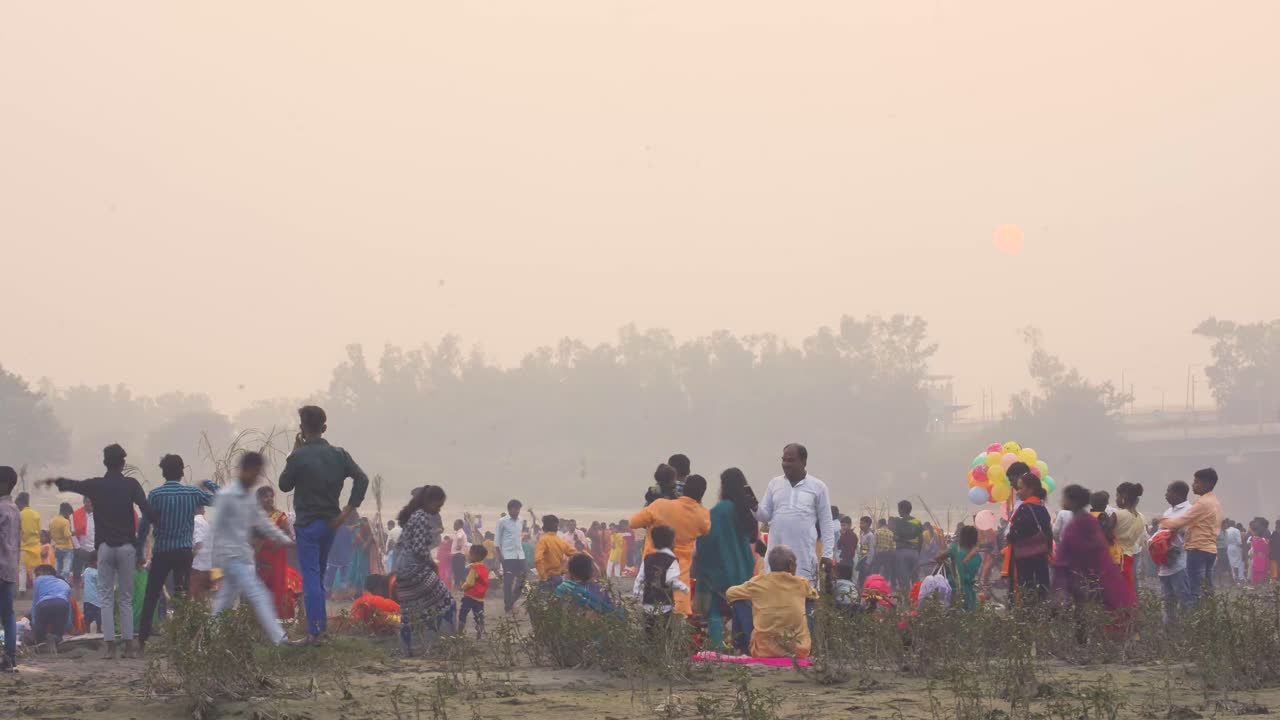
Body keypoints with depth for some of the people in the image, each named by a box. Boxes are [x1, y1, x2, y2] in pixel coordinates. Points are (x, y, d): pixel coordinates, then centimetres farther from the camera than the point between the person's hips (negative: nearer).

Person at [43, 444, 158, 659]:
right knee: (126, 599, 7)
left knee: (106, 598, 3)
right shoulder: (131, 485, -3)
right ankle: (128, 646, 4)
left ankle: (110, 647, -4)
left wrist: (53, 481, 32)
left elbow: (71, 484, 14)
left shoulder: (96, 486, 1)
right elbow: (147, 509, -14)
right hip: (127, 546, 0)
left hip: (104, 546, 0)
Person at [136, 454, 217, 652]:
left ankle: (142, 641, 5)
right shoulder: (193, 493, 0)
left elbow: (144, 525, -6)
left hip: (161, 553, -1)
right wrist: (209, 484, 28)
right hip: (185, 552, 1)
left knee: (150, 598, 7)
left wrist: (139, 553, 1)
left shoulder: (155, 495, -5)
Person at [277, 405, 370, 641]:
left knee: (310, 575, -5)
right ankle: (321, 624, 23)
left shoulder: (298, 457, -14)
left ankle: (315, 629, -10)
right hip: (330, 522, 6)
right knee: (320, 573, 19)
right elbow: (362, 479, -4)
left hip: (307, 524, -6)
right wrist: (347, 511, -3)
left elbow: (284, 485, -1)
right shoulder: (338, 454, 1)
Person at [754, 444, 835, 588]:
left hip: (805, 555, -2)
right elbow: (765, 516, 10)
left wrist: (828, 553, -1)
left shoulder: (817, 487, 3)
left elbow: (826, 522, 4)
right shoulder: (774, 484, 10)